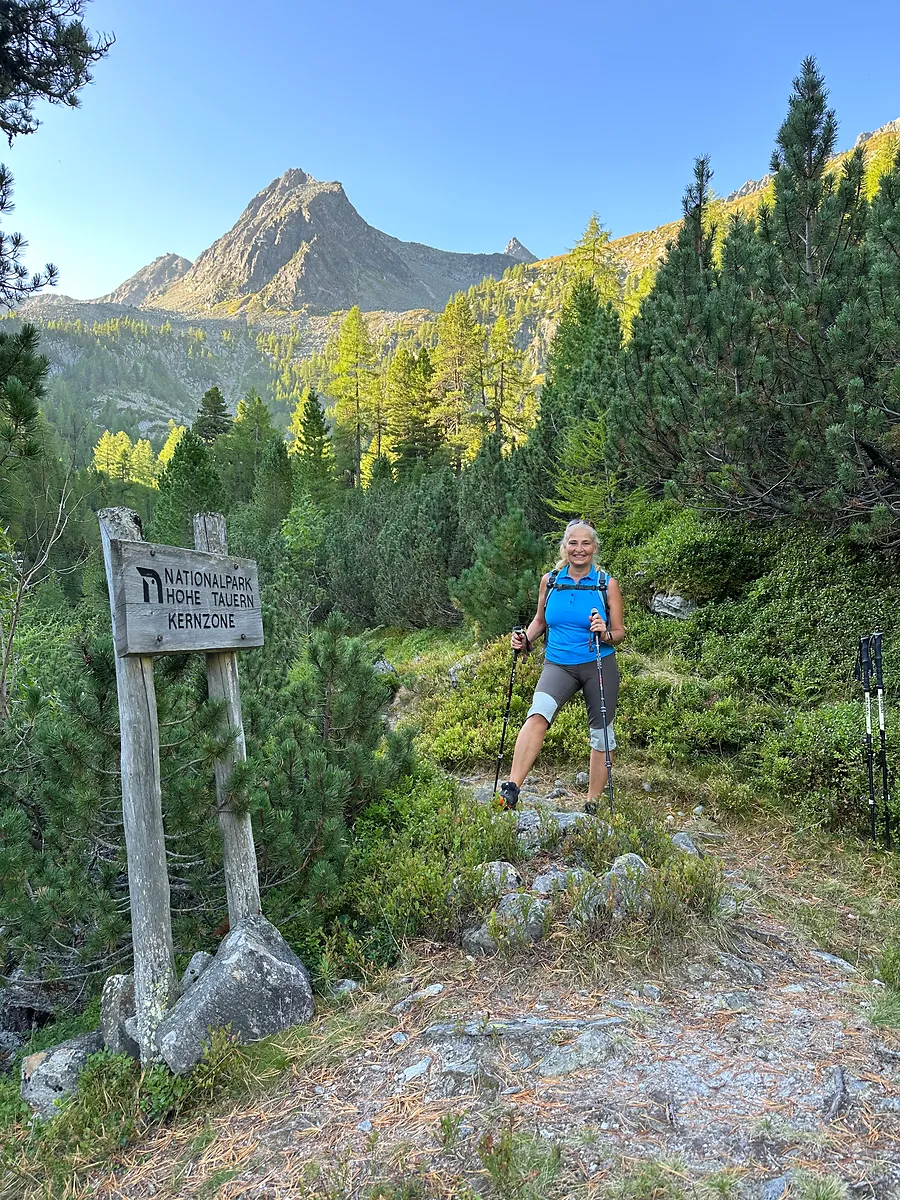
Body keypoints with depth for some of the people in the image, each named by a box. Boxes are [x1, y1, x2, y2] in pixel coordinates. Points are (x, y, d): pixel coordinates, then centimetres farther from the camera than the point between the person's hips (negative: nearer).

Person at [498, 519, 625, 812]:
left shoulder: (607, 584, -1)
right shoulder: (550, 580, 4)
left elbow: (620, 632, 3)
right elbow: (540, 620, 18)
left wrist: (606, 635, -19)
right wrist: (525, 639, -2)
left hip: (599, 666, 0)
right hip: (558, 664, 0)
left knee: (601, 734, 7)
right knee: (538, 714, -27)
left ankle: (593, 804, 25)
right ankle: (511, 790, -36)